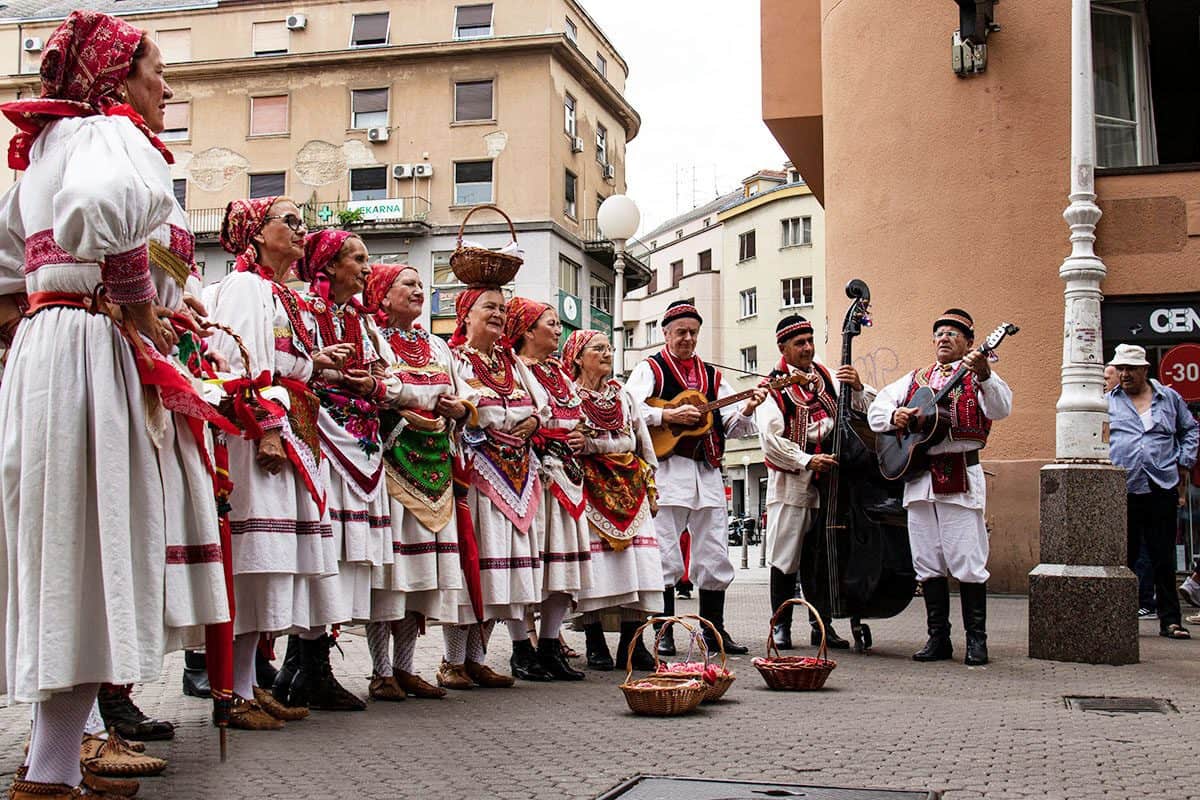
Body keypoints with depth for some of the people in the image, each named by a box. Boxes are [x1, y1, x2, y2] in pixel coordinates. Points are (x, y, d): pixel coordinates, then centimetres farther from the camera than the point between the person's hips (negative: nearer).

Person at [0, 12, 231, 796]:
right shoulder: (111, 135, -6)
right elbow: (99, 207, -31)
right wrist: (135, 301, -17)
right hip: (96, 354, -10)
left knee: (71, 565, 11)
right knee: (94, 561, -7)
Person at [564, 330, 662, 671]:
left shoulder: (623, 396, 20)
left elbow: (643, 442, 20)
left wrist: (650, 488, 15)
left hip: (630, 487, 5)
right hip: (589, 487, -5)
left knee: (639, 560, -4)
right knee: (593, 559, -9)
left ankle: (632, 643, 1)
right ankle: (595, 644, -1)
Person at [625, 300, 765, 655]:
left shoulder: (712, 376, 21)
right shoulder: (650, 369, 5)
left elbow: (729, 426, 16)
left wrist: (747, 409, -3)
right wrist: (670, 415, -19)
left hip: (707, 473, 5)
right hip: (667, 470, -5)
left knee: (715, 556, 7)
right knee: (664, 558, -6)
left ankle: (714, 631, 17)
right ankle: (662, 633, 3)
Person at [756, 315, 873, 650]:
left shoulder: (827, 377, 10)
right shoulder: (774, 386, -3)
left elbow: (865, 411, 9)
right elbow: (771, 440, -12)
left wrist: (858, 388, -10)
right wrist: (807, 461, -20)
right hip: (791, 483, -4)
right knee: (785, 557, 0)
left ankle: (823, 625, 18)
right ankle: (781, 626, 11)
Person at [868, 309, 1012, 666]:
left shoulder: (978, 378, 4)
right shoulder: (914, 380, 19)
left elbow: (1001, 409, -15)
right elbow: (875, 409, 18)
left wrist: (984, 374, -32)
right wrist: (893, 416, -4)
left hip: (961, 479, -5)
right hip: (919, 479, 5)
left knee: (968, 564, -5)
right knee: (928, 564, 7)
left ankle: (976, 640, 5)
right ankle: (938, 638, 15)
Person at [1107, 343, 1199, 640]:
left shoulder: (1169, 398, 12)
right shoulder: (1107, 402, 9)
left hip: (1163, 490, 1)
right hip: (1122, 492, 0)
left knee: (1164, 559, 4)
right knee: (1123, 559, 3)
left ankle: (1170, 620, 11)